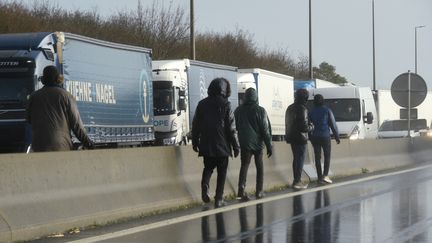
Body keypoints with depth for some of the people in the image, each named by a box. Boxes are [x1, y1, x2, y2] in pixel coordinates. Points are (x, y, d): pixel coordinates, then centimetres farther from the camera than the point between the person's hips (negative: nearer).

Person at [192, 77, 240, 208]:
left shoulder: (202, 104, 4)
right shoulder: (225, 105, -8)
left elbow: (195, 125, 9)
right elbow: (231, 128, -8)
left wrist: (195, 142, 19)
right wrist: (236, 146, -1)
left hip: (206, 146, 3)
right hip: (222, 146, -3)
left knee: (208, 168, 19)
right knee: (222, 172, 8)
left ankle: (205, 185, -10)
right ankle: (219, 199, 5)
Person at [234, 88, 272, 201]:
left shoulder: (239, 110, 3)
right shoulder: (260, 111, -6)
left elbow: (235, 127, 11)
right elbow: (266, 129, -7)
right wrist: (269, 145, -4)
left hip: (244, 142, 1)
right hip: (258, 142, -1)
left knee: (244, 165, 0)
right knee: (259, 166, 11)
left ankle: (241, 188, -20)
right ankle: (259, 191, 11)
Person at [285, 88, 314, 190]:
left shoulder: (290, 108, 11)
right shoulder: (302, 109, -18)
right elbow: (303, 126, -22)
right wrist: (311, 127, -2)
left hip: (291, 137, 9)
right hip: (300, 138, -9)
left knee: (296, 158, 17)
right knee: (300, 159, -3)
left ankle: (296, 180, 22)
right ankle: (297, 181, -3)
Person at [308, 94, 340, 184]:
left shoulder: (311, 112, 2)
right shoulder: (327, 110, -6)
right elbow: (333, 125, -4)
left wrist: (310, 137, 15)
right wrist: (337, 137, 4)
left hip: (314, 137, 3)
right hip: (325, 136, -2)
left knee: (317, 157, 6)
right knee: (327, 156, 7)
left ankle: (320, 177, 4)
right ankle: (325, 175, -8)